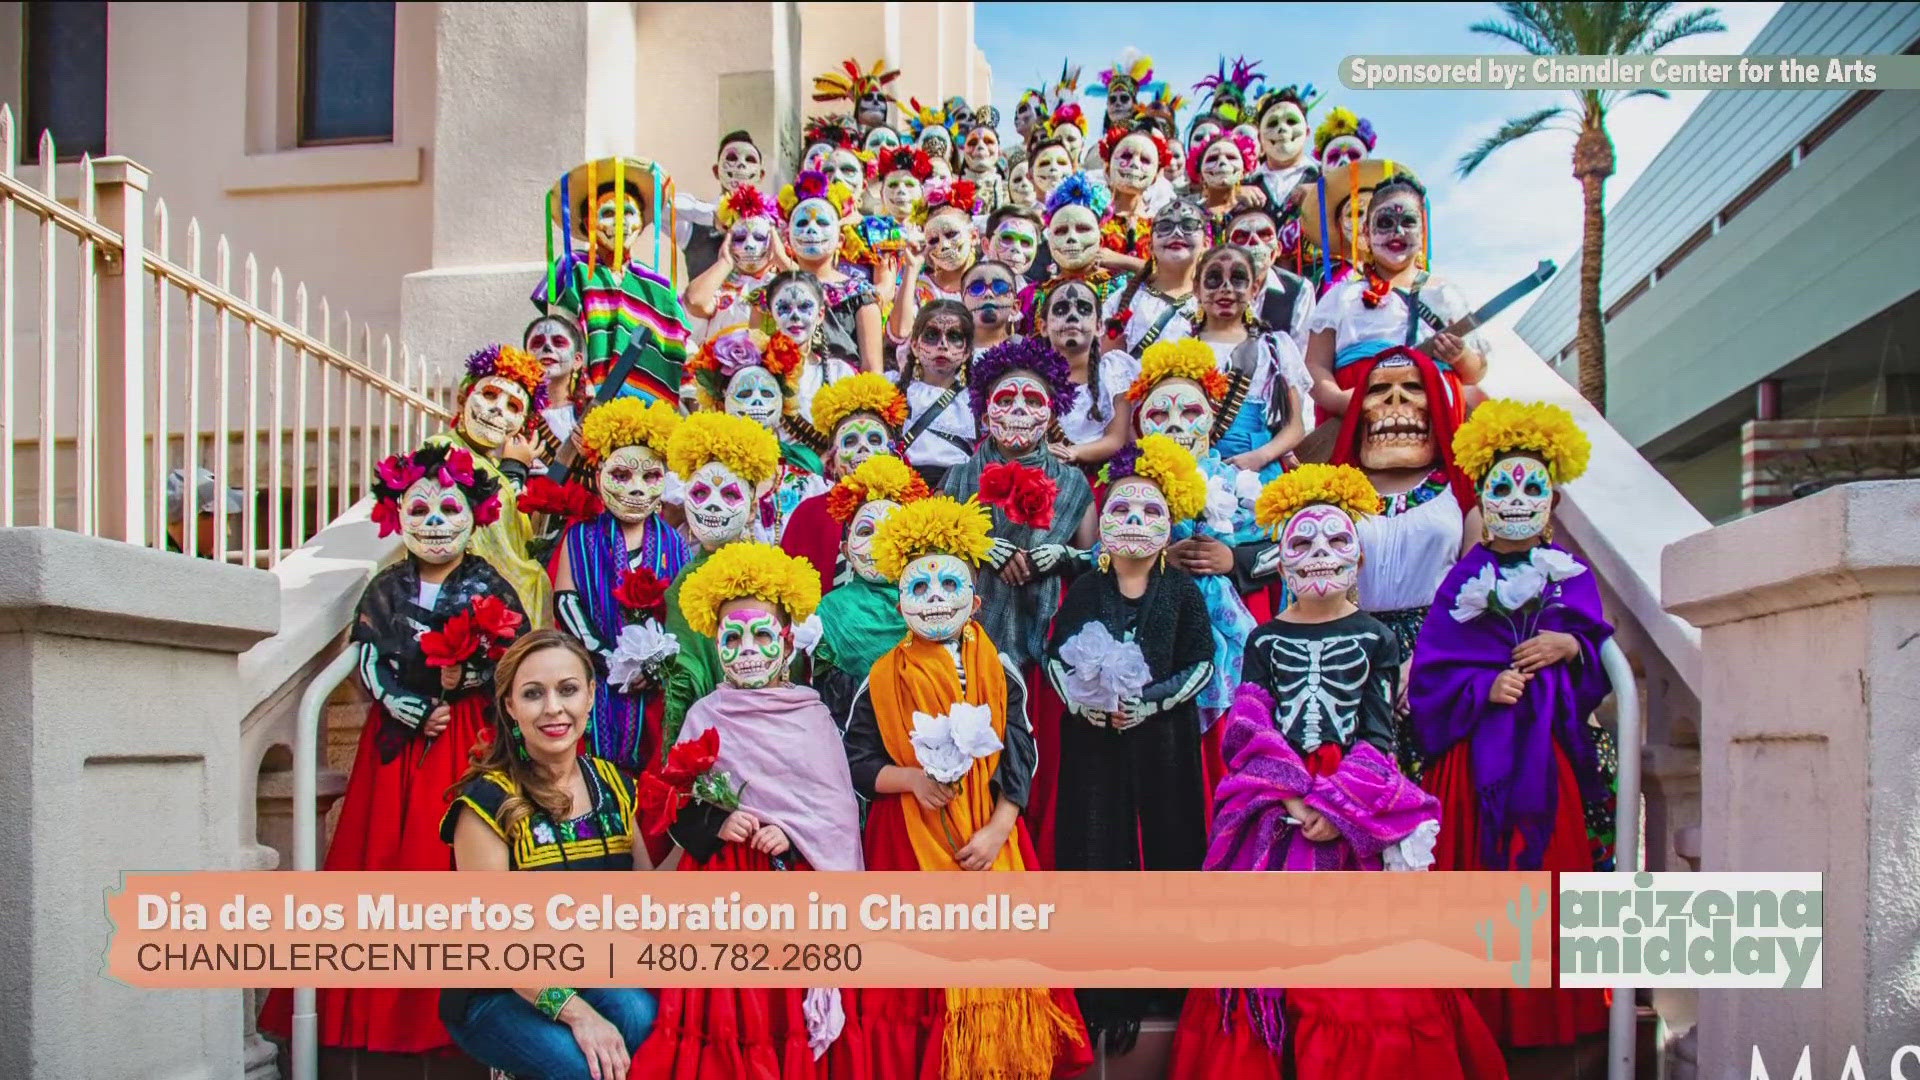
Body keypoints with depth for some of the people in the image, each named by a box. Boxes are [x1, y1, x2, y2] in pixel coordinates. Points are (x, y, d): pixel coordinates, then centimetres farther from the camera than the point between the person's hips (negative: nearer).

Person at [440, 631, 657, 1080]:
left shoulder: (614, 786, 5)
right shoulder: (489, 802, -12)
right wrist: (573, 1011, -29)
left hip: (596, 980, 4)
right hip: (498, 996, -3)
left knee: (643, 1015, -29)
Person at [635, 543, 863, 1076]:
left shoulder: (812, 717, 3)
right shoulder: (705, 715, 4)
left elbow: (839, 807, 1)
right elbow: (674, 809, 4)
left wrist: (794, 834, -13)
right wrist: (715, 826, -13)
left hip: (799, 882, 0)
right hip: (724, 886, 0)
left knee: (792, 1007, 1)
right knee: (726, 1006, -1)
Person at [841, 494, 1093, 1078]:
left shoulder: (1001, 675, 1)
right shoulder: (882, 680, 0)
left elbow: (1020, 761, 0)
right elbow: (856, 762, 0)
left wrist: (996, 830, -12)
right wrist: (912, 779, -16)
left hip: (989, 838, 1)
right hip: (908, 840, -1)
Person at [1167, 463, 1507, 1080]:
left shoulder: (1375, 638, 7)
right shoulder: (1265, 640, 8)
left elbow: (1378, 734, -1)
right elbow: (1249, 732, 0)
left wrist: (1338, 802, -15)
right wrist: (1294, 797, -14)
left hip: (1358, 811, 0)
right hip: (1277, 810, 1)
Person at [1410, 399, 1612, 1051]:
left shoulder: (1570, 575, 9)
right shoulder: (1465, 579, 3)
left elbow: (1603, 654, 5)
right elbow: (1434, 670, -2)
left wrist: (1571, 646, -14)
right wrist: (1486, 687, -16)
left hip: (1548, 746, 2)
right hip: (1477, 747, -1)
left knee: (1547, 863, 3)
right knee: (1478, 868, 1)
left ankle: (1545, 1006, 16)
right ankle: (1479, 1008, 12)